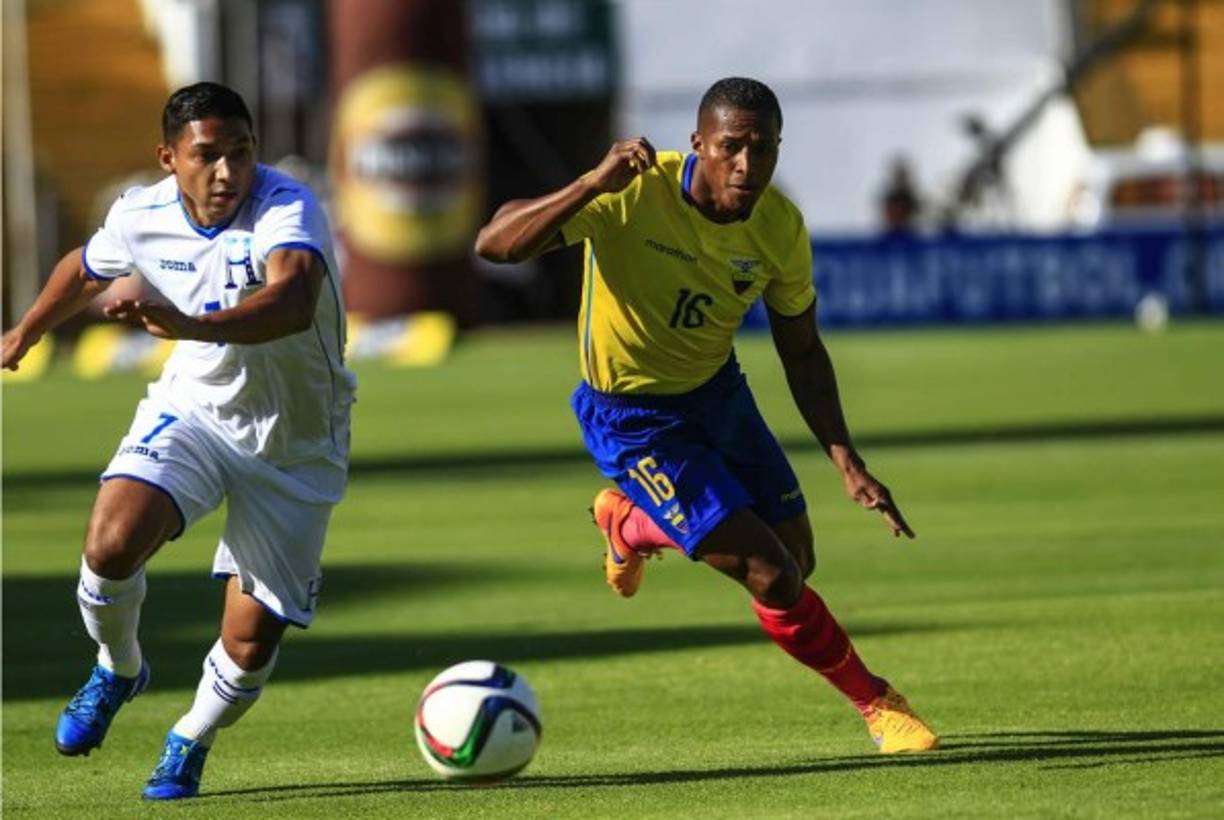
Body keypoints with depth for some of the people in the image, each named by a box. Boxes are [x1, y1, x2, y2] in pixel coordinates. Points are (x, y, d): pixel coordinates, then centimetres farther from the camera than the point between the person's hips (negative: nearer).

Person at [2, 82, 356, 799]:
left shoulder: (288, 210, -28)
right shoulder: (142, 217, -11)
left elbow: (292, 303, -50)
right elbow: (85, 270, 14)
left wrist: (191, 326, -66)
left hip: (293, 444, -2)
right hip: (194, 409, 3)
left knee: (252, 642, -3)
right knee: (112, 544, -26)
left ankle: (190, 745, 31)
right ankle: (119, 670, 7)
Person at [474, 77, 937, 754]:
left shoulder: (779, 228, -12)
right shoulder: (635, 193, -29)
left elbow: (801, 351, 2)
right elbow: (494, 244, -36)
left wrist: (846, 461, -7)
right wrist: (595, 184, -50)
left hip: (716, 392, 6)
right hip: (631, 419, -6)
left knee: (797, 561, 15)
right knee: (775, 578, -14)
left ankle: (630, 524, 38)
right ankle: (875, 704, 10)